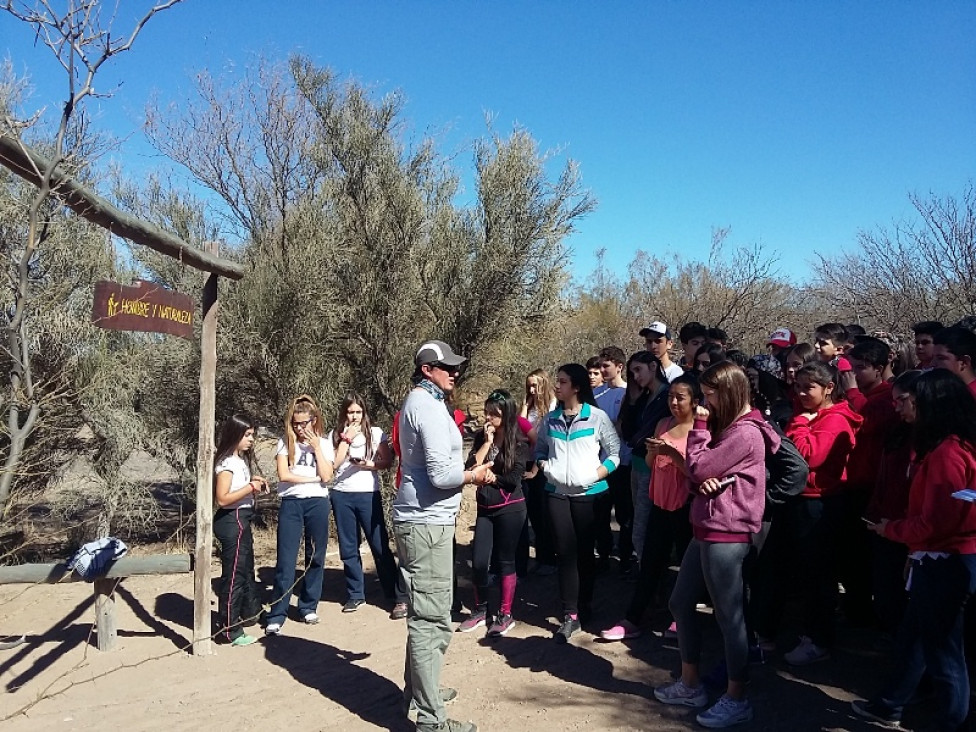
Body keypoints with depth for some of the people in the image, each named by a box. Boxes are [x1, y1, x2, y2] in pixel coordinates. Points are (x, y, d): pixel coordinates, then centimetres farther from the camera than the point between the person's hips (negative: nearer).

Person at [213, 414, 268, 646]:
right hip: (231, 521, -10)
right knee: (233, 574, -3)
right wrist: (250, 487, -22)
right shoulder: (227, 463, -18)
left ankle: (249, 610, 41)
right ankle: (230, 630, 5)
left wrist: (254, 481, 4)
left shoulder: (240, 460, 13)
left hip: (241, 520, 10)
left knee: (246, 568, 24)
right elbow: (222, 498, -24)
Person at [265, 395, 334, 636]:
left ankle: (308, 606, 21)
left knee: (315, 557, 7)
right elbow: (283, 475, -8)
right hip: (291, 504, -2)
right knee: (285, 560, -5)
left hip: (317, 503, 2)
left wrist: (316, 447, -7)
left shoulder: (323, 444, 7)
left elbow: (327, 476, -5)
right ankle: (277, 615, -1)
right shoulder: (285, 443, 3)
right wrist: (313, 478, -6)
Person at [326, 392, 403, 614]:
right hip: (342, 496, 2)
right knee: (348, 549, 9)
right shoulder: (335, 435, 4)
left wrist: (368, 465, -19)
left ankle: (395, 593, 12)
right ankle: (355, 595, 21)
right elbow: (333, 464, -7)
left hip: (368, 495, -2)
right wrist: (347, 439, -10)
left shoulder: (375, 433, 1)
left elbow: (388, 461, -3)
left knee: (380, 546, 1)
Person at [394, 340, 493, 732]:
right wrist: (475, 475, -7)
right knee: (432, 620, -7)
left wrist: (467, 471, 14)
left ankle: (418, 689, 34)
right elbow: (441, 474, -23)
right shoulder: (429, 406, -17)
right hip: (427, 522, -11)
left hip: (422, 518, 11)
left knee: (424, 613, 21)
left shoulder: (419, 401, 16)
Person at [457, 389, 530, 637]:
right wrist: (487, 442, -11)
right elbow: (470, 468, -8)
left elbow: (514, 479, -14)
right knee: (478, 561, 2)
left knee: (505, 561, 4)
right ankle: (481, 610, 21)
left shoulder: (519, 442, -7)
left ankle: (505, 615, 16)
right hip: (485, 508, 4)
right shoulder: (481, 438, 5)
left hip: (510, 509, -4)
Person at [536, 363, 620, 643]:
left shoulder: (597, 417, -6)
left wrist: (596, 475, -13)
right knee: (565, 553, 0)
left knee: (585, 552, 10)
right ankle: (570, 616, 4)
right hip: (557, 493, 3)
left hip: (588, 493, -2)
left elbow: (614, 452, -2)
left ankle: (583, 606, 28)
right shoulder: (551, 418, 5)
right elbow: (540, 449, 18)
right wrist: (544, 466, 0)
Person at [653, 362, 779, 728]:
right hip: (705, 530, 11)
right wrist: (705, 481, -10)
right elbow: (699, 474, 14)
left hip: (727, 536, -11)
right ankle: (690, 684, 28)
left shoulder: (745, 433, -17)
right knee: (680, 603, 15)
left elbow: (697, 469, -16)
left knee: (729, 616, 0)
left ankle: (736, 699, 15)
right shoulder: (727, 427, 15)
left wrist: (700, 426, -7)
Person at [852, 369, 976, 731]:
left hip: (944, 563, -10)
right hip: (947, 558, 10)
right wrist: (896, 525, 7)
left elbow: (933, 523, -23)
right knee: (913, 635, 21)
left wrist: (891, 528, -7)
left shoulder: (946, 454, -23)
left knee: (943, 649, 5)